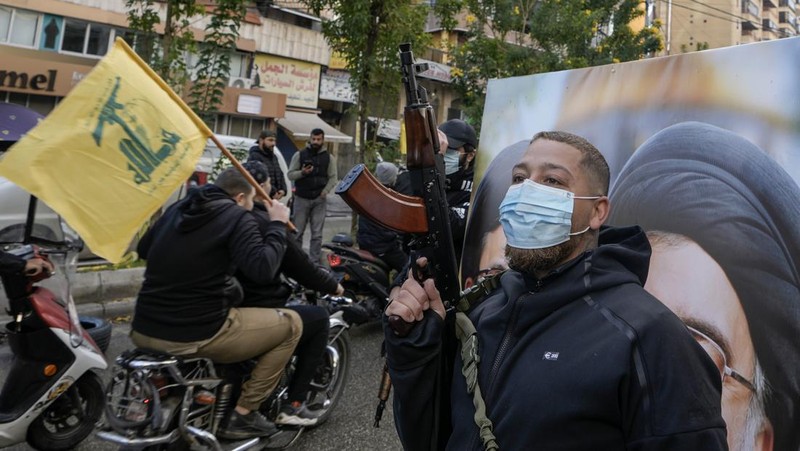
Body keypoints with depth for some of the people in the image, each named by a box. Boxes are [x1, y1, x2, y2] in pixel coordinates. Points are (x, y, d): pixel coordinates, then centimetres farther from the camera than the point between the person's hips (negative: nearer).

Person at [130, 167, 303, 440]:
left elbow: (143, 249, 26)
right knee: (291, 324, 7)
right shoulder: (237, 217, -7)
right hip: (198, 334, -7)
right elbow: (262, 267, -22)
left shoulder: (178, 208, 13)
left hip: (143, 330, 8)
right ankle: (243, 415, 9)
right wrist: (278, 225, -8)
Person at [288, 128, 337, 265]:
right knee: (297, 231, 5)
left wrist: (325, 192, -11)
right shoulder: (299, 155, 3)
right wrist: (302, 172, -18)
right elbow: (290, 174, 2)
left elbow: (333, 178, 4)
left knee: (317, 234, 1)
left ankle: (315, 262, 6)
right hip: (301, 198, 0)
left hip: (319, 200, 1)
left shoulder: (329, 157, 6)